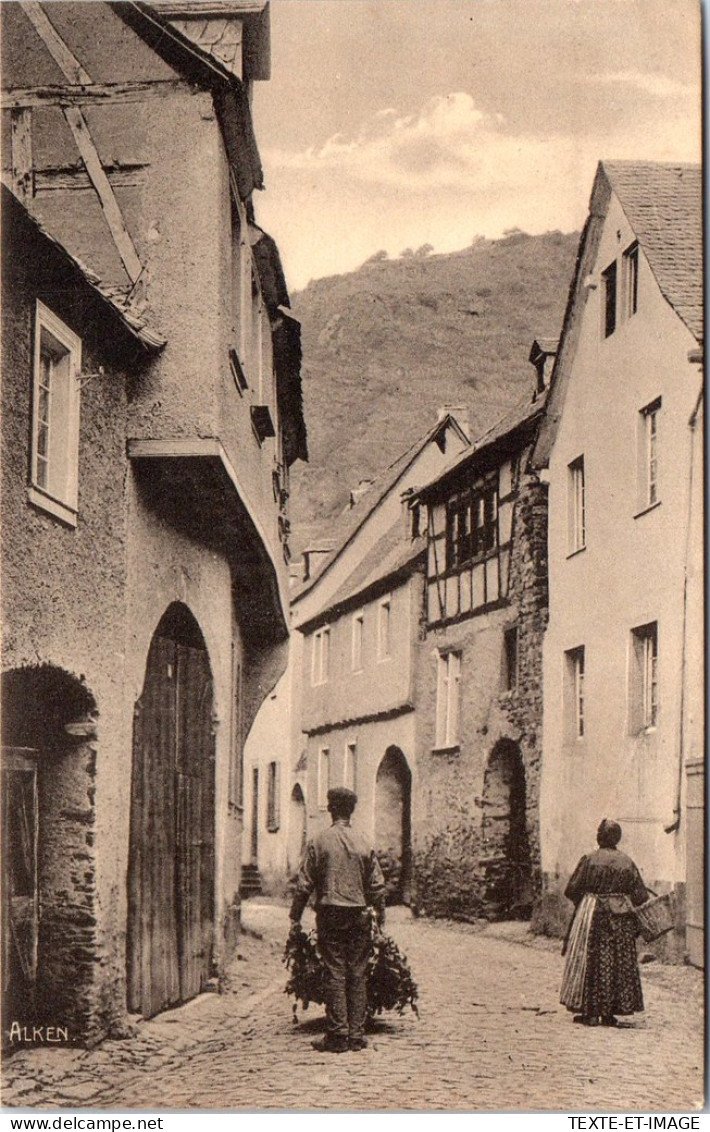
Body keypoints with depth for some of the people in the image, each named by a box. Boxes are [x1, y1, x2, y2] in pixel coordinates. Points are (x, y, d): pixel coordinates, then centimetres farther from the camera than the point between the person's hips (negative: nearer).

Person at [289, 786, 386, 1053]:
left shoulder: (319, 842, -3)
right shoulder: (364, 843, 4)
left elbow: (304, 884, -2)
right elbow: (377, 885, 7)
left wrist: (295, 917, 5)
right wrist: (380, 916, 18)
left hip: (330, 914, -2)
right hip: (359, 915, 2)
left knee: (335, 974, -1)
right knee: (357, 975, 6)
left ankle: (337, 1035, -2)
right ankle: (356, 1034, 8)